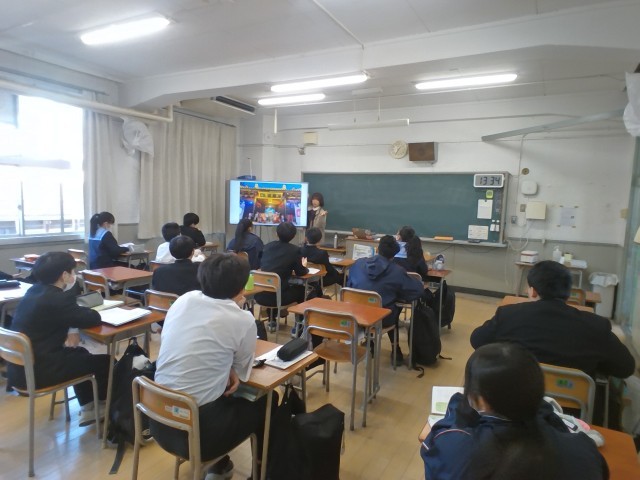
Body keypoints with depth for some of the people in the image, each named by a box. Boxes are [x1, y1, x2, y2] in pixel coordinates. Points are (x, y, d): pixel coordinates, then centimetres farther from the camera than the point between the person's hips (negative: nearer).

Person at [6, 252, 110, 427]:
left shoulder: (33, 291, 5)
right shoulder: (58, 299, -23)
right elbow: (94, 319, -19)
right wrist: (80, 310, 0)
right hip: (36, 372, -10)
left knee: (79, 353, 28)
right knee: (104, 361, 3)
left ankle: (88, 409, 33)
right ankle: (104, 405, 31)